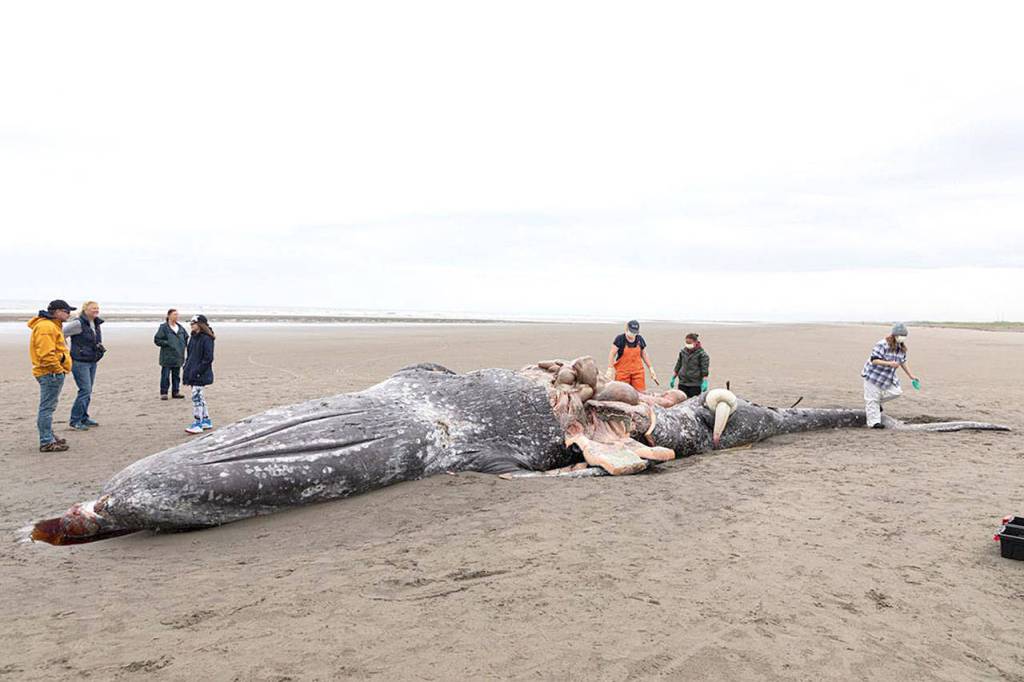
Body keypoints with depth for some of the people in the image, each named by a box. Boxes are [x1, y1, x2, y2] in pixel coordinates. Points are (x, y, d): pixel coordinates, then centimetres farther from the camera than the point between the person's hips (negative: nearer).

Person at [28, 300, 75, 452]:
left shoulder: (53, 326, 19)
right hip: (51, 373, -11)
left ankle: (49, 436, 30)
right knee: (47, 408, -7)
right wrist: (58, 369, -17)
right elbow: (46, 353, -24)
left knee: (48, 407, 19)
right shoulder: (46, 327, -16)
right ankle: (46, 442, -4)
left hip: (53, 372, 11)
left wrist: (60, 368, 20)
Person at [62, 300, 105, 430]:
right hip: (80, 362, -8)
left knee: (88, 391, 13)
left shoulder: (97, 324, 10)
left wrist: (100, 347, 8)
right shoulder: (78, 323, -15)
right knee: (85, 390, -11)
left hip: (92, 362, 8)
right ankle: (75, 420, -2)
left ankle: (84, 418, 24)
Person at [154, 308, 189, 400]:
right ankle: (163, 393, 4)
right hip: (167, 357, -6)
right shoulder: (164, 327, -7)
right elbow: (157, 339, -9)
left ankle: (175, 392, 20)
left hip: (178, 357, 6)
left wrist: (184, 345, 10)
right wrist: (167, 343, -17)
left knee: (176, 375, 12)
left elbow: (186, 337, 24)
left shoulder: (180, 327, 11)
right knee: (165, 375, -3)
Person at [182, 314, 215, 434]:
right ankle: (206, 421, 23)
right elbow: (190, 355, 19)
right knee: (200, 397, 13)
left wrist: (197, 371, -20)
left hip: (201, 375, -9)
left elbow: (208, 358, -17)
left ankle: (197, 424, -7)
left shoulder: (206, 339, -13)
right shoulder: (193, 337, 13)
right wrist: (186, 368, 10)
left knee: (197, 397, -11)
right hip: (193, 374, 9)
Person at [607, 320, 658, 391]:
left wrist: (651, 368, 14)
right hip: (623, 371, -3)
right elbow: (612, 354, -6)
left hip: (638, 371, 3)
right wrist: (610, 369, -12)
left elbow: (644, 355, 15)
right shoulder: (620, 339, -6)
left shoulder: (640, 339, 6)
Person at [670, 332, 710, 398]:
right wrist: (673, 378, 16)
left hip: (695, 385, -4)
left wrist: (705, 382, -15)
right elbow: (678, 365, 17)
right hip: (682, 383, 4)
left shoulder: (702, 354, -6)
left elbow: (705, 369, -8)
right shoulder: (683, 352, 8)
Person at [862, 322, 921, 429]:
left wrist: (911, 376, 15)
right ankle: (874, 422, 4)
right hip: (873, 375, -7)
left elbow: (903, 363, 16)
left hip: (888, 377, 7)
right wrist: (889, 363, -36)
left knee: (896, 392, -4)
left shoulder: (901, 348, 3)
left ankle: (877, 402, 20)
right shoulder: (882, 345, -22)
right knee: (873, 399, -4)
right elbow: (874, 360, -26)